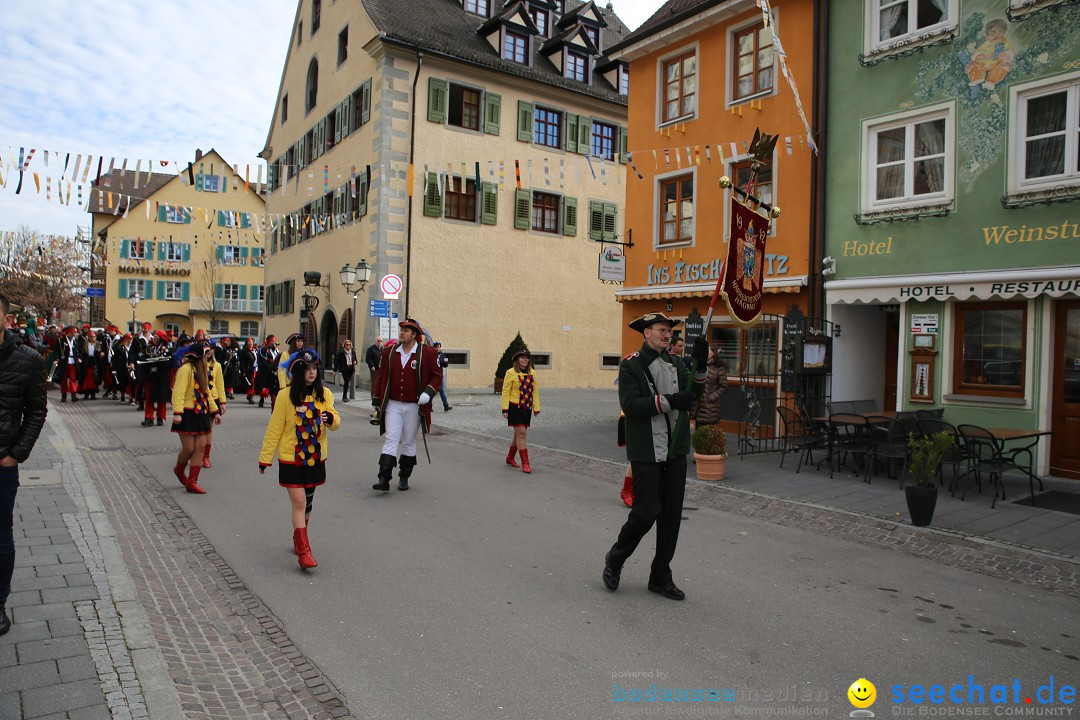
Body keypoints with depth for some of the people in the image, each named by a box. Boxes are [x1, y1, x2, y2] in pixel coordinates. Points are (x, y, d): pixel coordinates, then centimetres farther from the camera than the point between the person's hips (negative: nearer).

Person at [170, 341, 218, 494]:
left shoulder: (201, 370, 17)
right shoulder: (186, 369, -13)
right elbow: (179, 392, -20)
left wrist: (214, 411, 20)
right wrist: (177, 413, -28)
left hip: (201, 414, 8)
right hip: (188, 415, -8)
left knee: (200, 447, 1)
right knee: (189, 448, -4)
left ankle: (192, 482, 5)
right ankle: (179, 470, 27)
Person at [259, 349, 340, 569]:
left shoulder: (324, 395, 0)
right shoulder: (286, 396, -10)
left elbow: (336, 423, -2)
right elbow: (274, 429, -5)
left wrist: (330, 418, -26)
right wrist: (265, 458, -3)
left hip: (315, 458, 4)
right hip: (291, 459, -4)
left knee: (307, 503, 16)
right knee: (299, 503, -8)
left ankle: (298, 538, 38)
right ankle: (303, 552, -4)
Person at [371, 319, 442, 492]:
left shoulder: (427, 353, -4)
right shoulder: (389, 352, 5)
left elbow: (437, 375, 0)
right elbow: (380, 377, 10)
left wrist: (428, 392, -18)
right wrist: (377, 403, 10)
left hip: (414, 406, -1)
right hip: (392, 405, 1)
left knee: (409, 442, 10)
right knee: (391, 440, -6)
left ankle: (404, 478, 23)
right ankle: (384, 479, -9)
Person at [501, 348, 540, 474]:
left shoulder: (531, 373, 7)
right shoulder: (511, 373, -9)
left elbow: (535, 391, 10)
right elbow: (505, 391, -9)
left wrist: (536, 407, 7)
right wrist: (505, 409, -13)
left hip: (526, 408, 6)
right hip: (515, 407, -6)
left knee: (519, 434, 15)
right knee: (521, 433, -10)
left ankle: (510, 457, 33)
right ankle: (525, 463, -6)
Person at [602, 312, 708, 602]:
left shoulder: (675, 364, 13)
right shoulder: (631, 365, -5)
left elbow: (691, 398, 3)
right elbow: (630, 404, -17)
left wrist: (700, 366, -10)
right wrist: (669, 401, -24)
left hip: (675, 450, 6)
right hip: (646, 453, -6)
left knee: (671, 516, 9)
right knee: (647, 512, -6)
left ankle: (661, 578, 23)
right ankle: (615, 559, 20)